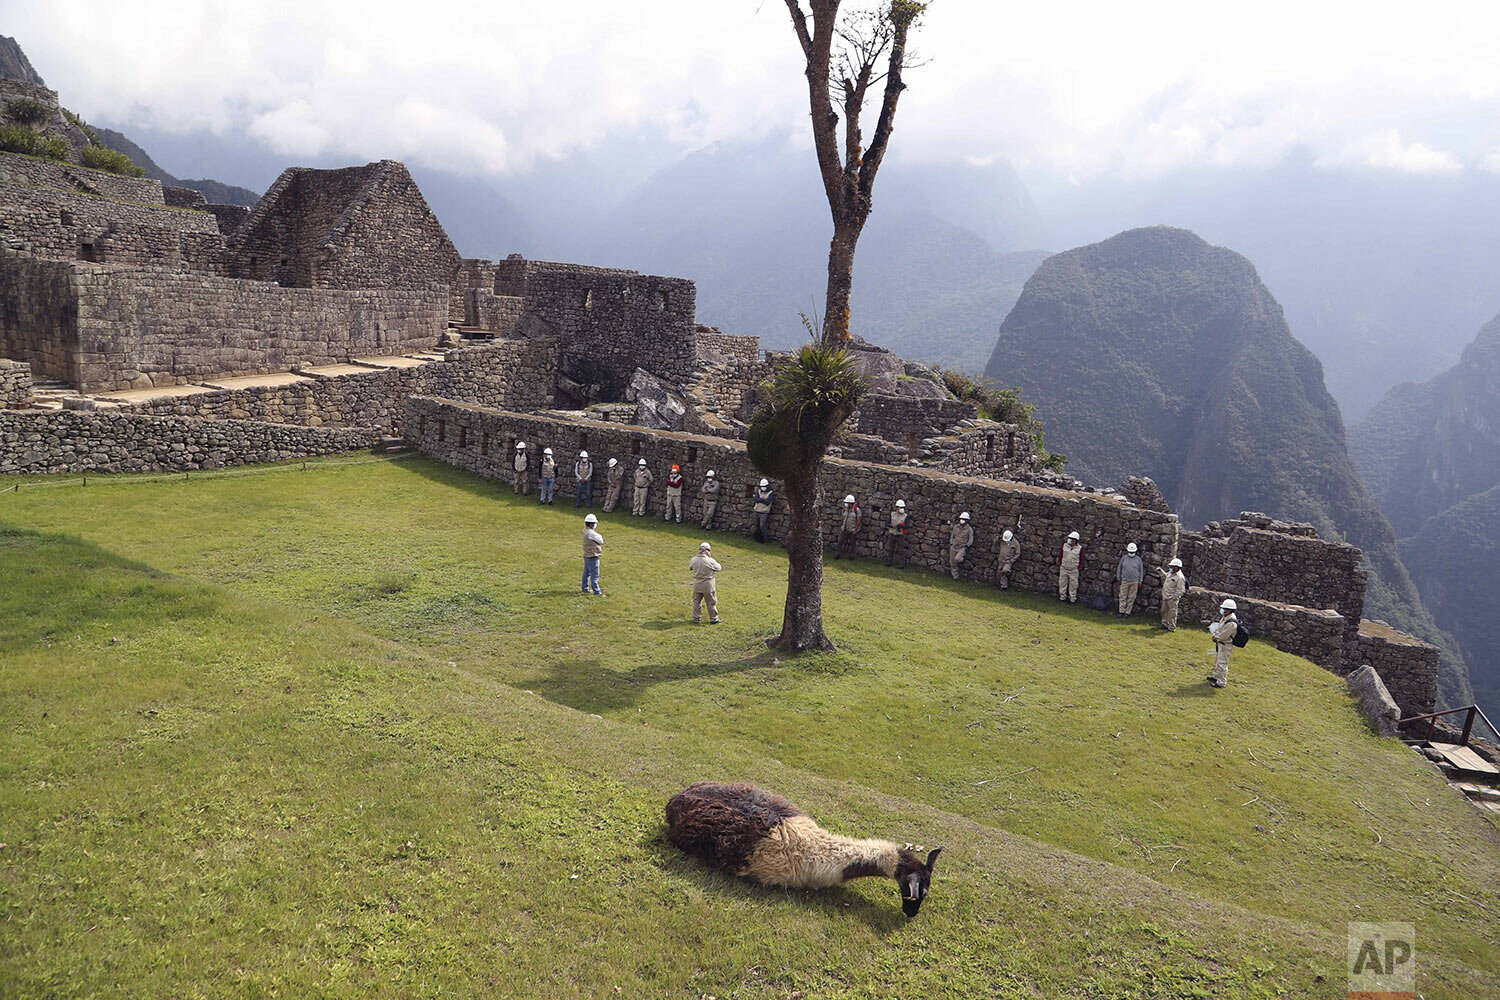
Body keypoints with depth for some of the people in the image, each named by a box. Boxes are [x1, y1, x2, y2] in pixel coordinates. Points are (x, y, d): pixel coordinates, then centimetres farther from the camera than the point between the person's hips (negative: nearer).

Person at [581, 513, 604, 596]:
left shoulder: (585, 530, 6)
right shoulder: (590, 533, -24)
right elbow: (601, 540, -16)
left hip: (586, 555, 10)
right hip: (592, 557, -10)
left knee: (586, 573, 19)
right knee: (595, 575, -5)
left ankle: (585, 589, 30)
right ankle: (597, 592, -2)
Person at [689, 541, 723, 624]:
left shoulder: (694, 560, -10)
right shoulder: (710, 561, -21)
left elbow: (690, 567, 9)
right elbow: (719, 568, -5)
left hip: (697, 585, 3)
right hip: (708, 586, -3)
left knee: (697, 601, 17)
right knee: (711, 602, 11)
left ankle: (696, 618, 23)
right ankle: (713, 618, 21)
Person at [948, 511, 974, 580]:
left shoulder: (969, 529, -8)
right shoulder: (956, 526, 2)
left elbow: (971, 539, -3)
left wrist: (967, 546, -14)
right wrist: (951, 543, 8)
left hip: (962, 547, -4)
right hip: (954, 547, 4)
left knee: (957, 559, -29)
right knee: (953, 563, 4)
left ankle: (961, 560, 8)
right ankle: (955, 576, 20)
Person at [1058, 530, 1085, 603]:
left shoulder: (1080, 548, -8)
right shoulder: (1065, 545, -1)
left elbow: (1082, 560, -1)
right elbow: (1060, 556, 8)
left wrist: (1079, 570, -4)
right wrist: (1059, 566, 6)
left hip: (1074, 570, -3)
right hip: (1063, 569, 3)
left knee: (1073, 584, 5)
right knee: (1062, 583, 10)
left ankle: (1072, 599, 17)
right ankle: (1062, 597, 24)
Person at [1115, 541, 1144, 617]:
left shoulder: (1138, 559, 1)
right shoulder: (1124, 558, 2)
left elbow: (1141, 570, 6)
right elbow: (1119, 568, 9)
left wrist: (1140, 581, 5)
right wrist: (1119, 579, 7)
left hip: (1134, 582, 0)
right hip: (1124, 581, 0)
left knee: (1131, 598, 4)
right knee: (1123, 597, 1)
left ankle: (1128, 612, 11)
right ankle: (1121, 611, 7)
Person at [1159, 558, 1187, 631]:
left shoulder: (1180, 577, -20)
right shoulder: (1170, 573, 7)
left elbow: (1180, 590, -21)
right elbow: (1165, 576, 32)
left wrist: (1174, 597, -21)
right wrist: (1161, 571, 21)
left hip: (1172, 599, -9)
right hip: (1165, 597, 9)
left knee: (1172, 613, 0)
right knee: (1164, 611, 18)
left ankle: (1171, 628, 9)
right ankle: (1165, 624, 33)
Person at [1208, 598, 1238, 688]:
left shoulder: (1231, 623, -29)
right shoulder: (1225, 617, 1)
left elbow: (1223, 635, -25)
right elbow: (1219, 626, 18)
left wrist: (1216, 637, -9)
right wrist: (1215, 634, 4)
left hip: (1225, 645, -10)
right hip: (1220, 643, 10)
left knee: (1222, 663, -4)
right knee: (1217, 661, 24)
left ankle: (1221, 682, 4)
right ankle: (1216, 676, 39)